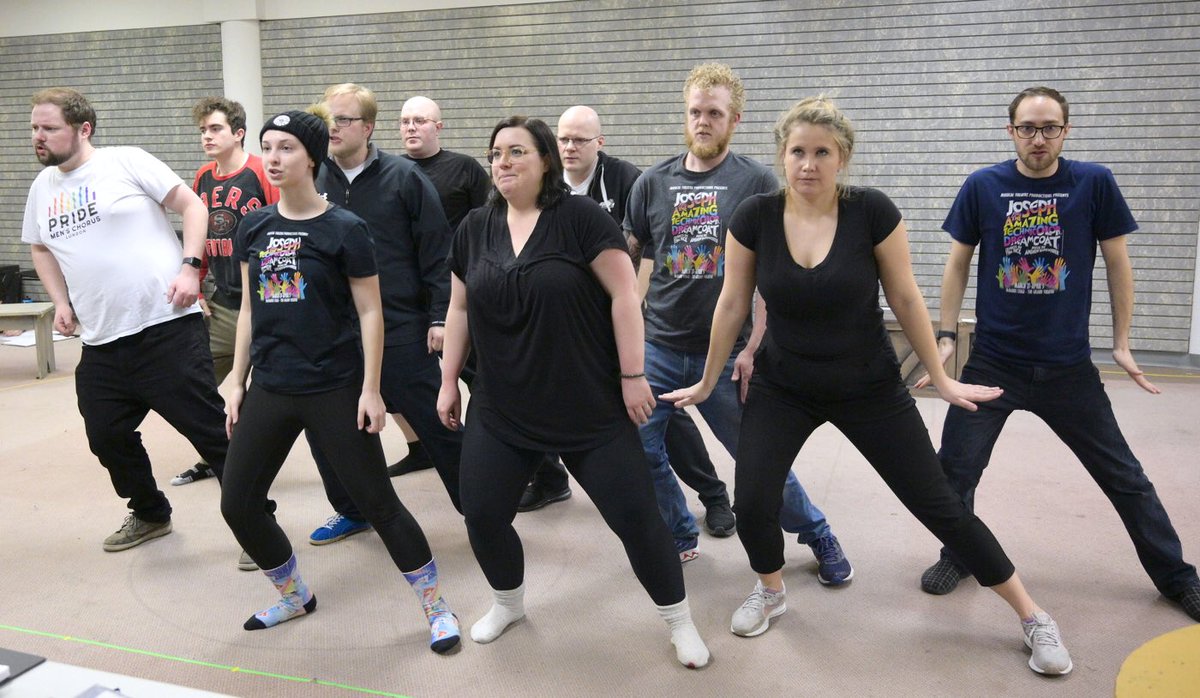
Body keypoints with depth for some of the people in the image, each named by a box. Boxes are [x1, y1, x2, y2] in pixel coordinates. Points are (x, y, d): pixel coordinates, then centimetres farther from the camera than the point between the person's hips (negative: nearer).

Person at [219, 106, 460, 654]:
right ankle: (295, 597, 32)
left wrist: (371, 390, -12)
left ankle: (436, 608, 16)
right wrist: (237, 381, 11)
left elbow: (370, 312, -8)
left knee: (378, 502, -1)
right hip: (270, 389, 6)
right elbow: (249, 310, 13)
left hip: (334, 391, -6)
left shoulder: (344, 229, -8)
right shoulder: (253, 228, 7)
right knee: (237, 505, 9)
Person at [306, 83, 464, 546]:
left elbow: (437, 253, -6)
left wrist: (439, 317, -9)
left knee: (436, 423, 2)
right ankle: (352, 511, 31)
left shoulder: (403, 177, -6)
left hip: (402, 331, -4)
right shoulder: (314, 182, 6)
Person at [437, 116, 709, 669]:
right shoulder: (474, 228, 6)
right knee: (482, 516, 5)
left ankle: (679, 620, 22)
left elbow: (624, 294, -12)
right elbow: (460, 309, 13)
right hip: (500, 412, 4)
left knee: (635, 516, -1)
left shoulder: (580, 217, -10)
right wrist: (448, 381, 14)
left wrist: (632, 376, -14)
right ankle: (508, 602, 36)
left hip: (591, 409, -4)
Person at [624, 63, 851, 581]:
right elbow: (626, 260, 11)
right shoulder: (654, 182, 4)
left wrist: (754, 347, -10)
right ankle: (679, 537, 27)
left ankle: (818, 537, 28)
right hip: (659, 348, 3)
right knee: (638, 448, 3)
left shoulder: (758, 183, -4)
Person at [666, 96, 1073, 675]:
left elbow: (905, 298, -6)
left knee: (938, 505, 3)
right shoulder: (754, 218, -12)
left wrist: (941, 379, 1)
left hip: (870, 390, -1)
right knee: (751, 506, -11)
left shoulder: (872, 211, -16)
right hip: (781, 389, 2)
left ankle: (1033, 617, 24)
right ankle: (771, 593, 24)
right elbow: (731, 306, -1)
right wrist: (708, 383, 7)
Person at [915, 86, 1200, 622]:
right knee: (955, 467, 2)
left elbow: (1117, 262, 2)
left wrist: (1121, 343, 2)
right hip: (993, 362, 0)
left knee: (1123, 475, 11)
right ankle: (958, 558, 27)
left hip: (1068, 366, 0)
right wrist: (946, 335, -1)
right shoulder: (982, 187, -5)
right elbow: (958, 264, 3)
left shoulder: (1094, 183, -6)